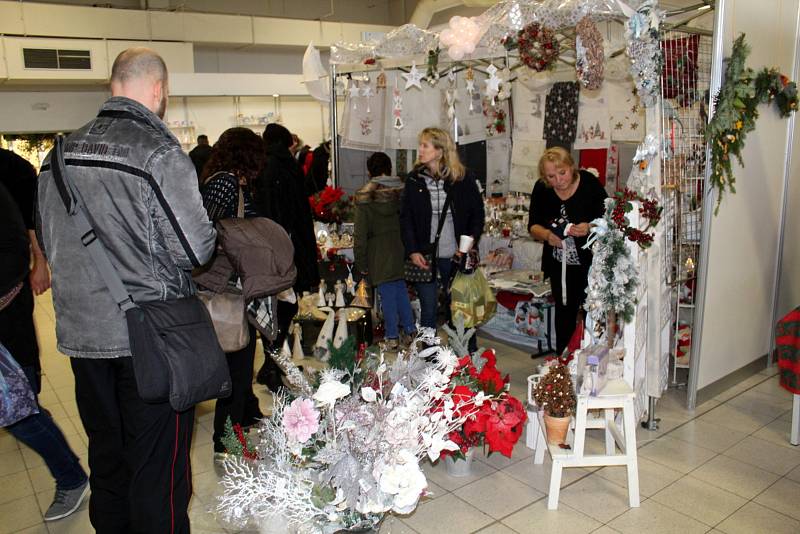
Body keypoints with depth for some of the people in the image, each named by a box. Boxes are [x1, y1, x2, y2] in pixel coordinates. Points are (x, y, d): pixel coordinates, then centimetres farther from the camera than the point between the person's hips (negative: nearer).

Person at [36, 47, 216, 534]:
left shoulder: (62, 152, 7)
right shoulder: (159, 151, -14)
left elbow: (49, 241, 16)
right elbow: (195, 249, -17)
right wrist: (212, 233, 3)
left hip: (82, 332, 7)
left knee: (107, 460, 21)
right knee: (158, 470, 5)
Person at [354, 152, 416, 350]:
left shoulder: (365, 197, -9)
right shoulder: (403, 191, -1)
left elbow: (360, 234, -9)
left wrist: (361, 262, -2)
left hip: (380, 256, -3)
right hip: (401, 251, 3)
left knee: (387, 295, 4)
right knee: (401, 291, 15)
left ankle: (392, 337, 12)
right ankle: (409, 330, 21)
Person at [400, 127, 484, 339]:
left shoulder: (464, 178, -2)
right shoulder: (414, 179, 3)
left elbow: (478, 213, 4)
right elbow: (406, 218, 3)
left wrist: (471, 241, -10)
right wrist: (412, 251, -8)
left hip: (456, 256, -1)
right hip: (425, 256, 1)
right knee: (428, 310, 6)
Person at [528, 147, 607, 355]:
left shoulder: (590, 183, -15)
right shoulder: (541, 189, -5)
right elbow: (533, 226, -1)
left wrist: (589, 227, -32)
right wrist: (547, 235, -21)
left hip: (590, 262, -3)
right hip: (559, 265, 3)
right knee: (564, 311, 14)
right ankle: (562, 358, 26)